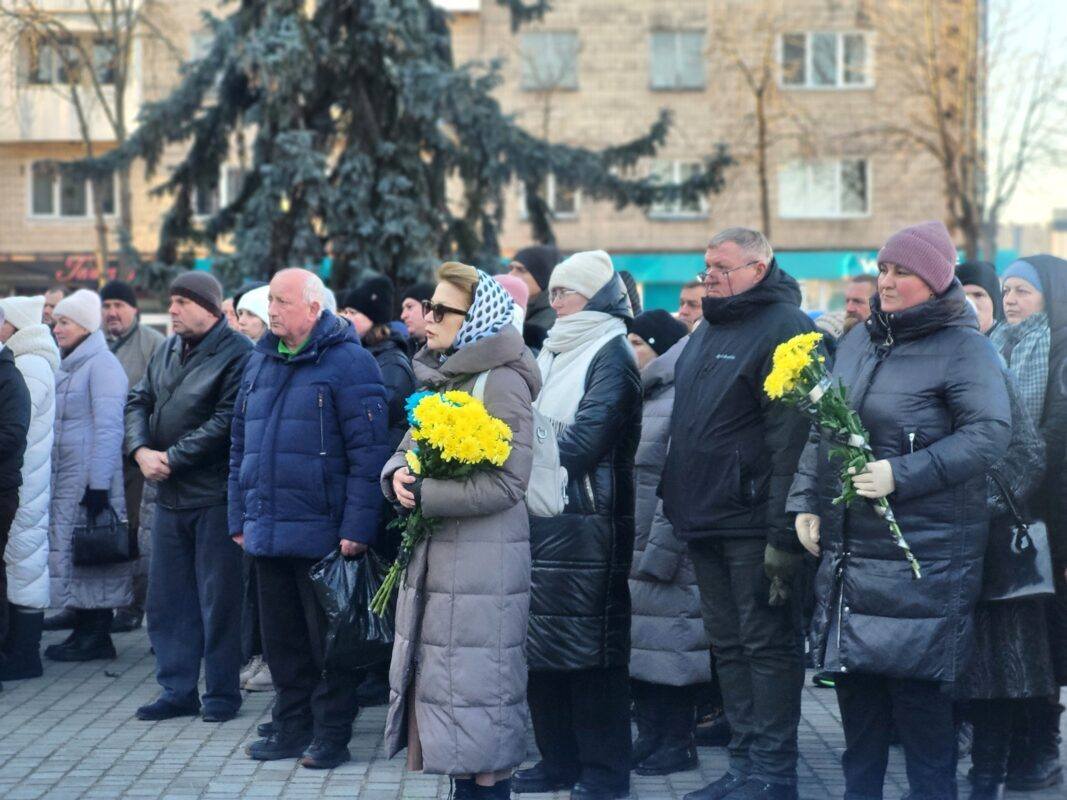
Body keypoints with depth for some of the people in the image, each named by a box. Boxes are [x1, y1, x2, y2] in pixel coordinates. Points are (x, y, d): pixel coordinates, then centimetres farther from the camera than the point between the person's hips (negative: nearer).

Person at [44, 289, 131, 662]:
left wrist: (99, 484, -20)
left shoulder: (101, 364, -10)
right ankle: (84, 632, 14)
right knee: (71, 554, 9)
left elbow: (108, 428, -15)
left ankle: (96, 638, 1)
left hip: (90, 482, -9)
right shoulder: (68, 366, 18)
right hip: (64, 482, 9)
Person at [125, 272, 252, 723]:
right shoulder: (168, 350, 13)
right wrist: (141, 450, -5)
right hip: (169, 495, 8)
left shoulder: (236, 354, -13)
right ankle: (177, 691, 20)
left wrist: (172, 458, -16)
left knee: (218, 598, 1)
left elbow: (225, 422, -19)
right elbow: (139, 402, 13)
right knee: (166, 597, 11)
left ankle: (221, 693, 12)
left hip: (214, 496, -8)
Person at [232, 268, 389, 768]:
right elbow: (241, 445, 20)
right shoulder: (261, 363, 14)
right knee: (281, 638, 14)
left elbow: (369, 451, -14)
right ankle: (291, 728, 25)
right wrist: (239, 517, 14)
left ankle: (331, 736, 12)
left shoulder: (347, 362, -8)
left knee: (327, 639, 2)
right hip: (267, 534, 7)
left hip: (322, 535, -7)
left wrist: (356, 527, -18)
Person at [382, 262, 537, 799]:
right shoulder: (437, 377, 15)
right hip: (431, 555, 9)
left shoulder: (501, 382, -12)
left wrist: (426, 495, -18)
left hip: (484, 561, -9)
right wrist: (398, 477, -8)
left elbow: (507, 481, -18)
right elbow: (406, 451, 16)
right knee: (441, 682, 12)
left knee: (477, 692, -5)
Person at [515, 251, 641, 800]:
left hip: (586, 523, -8)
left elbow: (585, 438, -16)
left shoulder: (611, 354, -7)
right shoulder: (554, 352, 19)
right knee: (541, 643, 10)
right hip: (540, 518, 8)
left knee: (590, 648, -4)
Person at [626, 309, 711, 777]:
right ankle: (649, 738, 22)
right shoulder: (642, 400, 16)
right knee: (637, 650, 13)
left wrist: (658, 555, -20)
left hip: (665, 556, -9)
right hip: (631, 554, 9)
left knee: (669, 651, -2)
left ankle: (677, 744, 8)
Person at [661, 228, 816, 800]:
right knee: (727, 644, 13)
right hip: (704, 518, 9)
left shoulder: (784, 328, -12)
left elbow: (791, 439, -19)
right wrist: (678, 507, 18)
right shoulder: (708, 330, 18)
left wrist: (783, 535, -23)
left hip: (753, 522, -9)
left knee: (767, 644, -2)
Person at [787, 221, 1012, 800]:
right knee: (854, 678, 11)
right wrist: (807, 501, 9)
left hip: (924, 552, -6)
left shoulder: (963, 347, -7)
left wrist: (903, 475, -23)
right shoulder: (859, 342, 12)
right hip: (849, 547, 7)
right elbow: (821, 431, 18)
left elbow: (989, 433, -18)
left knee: (918, 687, -4)